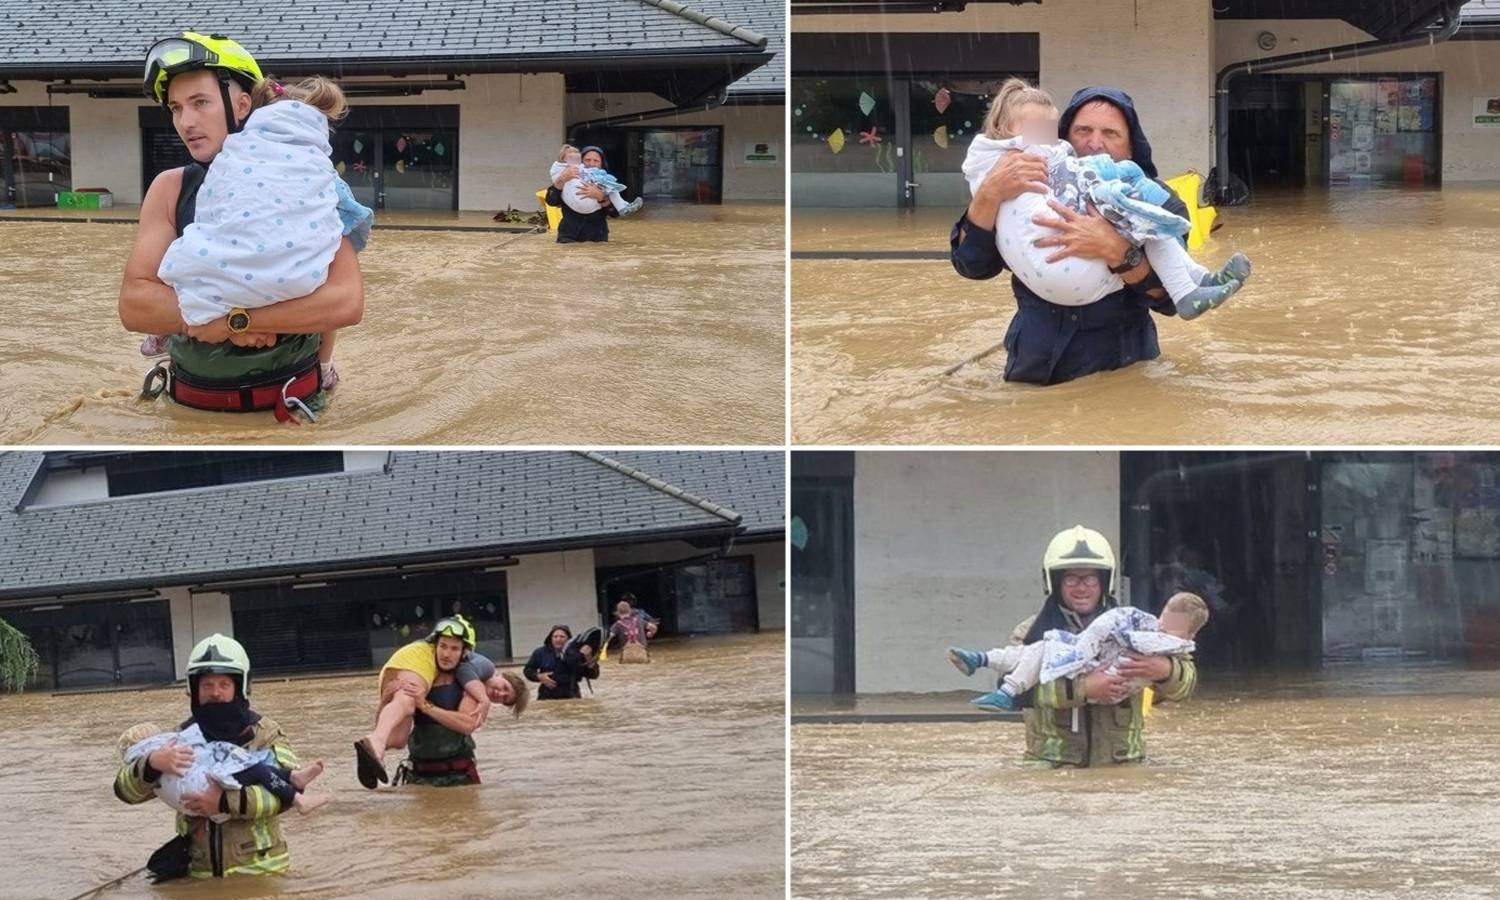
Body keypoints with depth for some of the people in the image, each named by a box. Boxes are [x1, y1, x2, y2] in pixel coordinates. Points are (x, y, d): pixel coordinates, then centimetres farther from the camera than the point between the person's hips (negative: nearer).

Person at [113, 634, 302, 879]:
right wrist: (152, 763, -22)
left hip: (259, 870, -2)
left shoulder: (263, 733, -4)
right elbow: (125, 789, 0)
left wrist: (226, 802, -28)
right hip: (202, 874, 2)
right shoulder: (182, 738, 4)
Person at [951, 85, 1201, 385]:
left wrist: (1116, 251, -30)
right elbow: (971, 264, -5)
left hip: (1121, 376, -1)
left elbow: (1171, 297, -13)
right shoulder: (1034, 193, 4)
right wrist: (989, 193, -21)